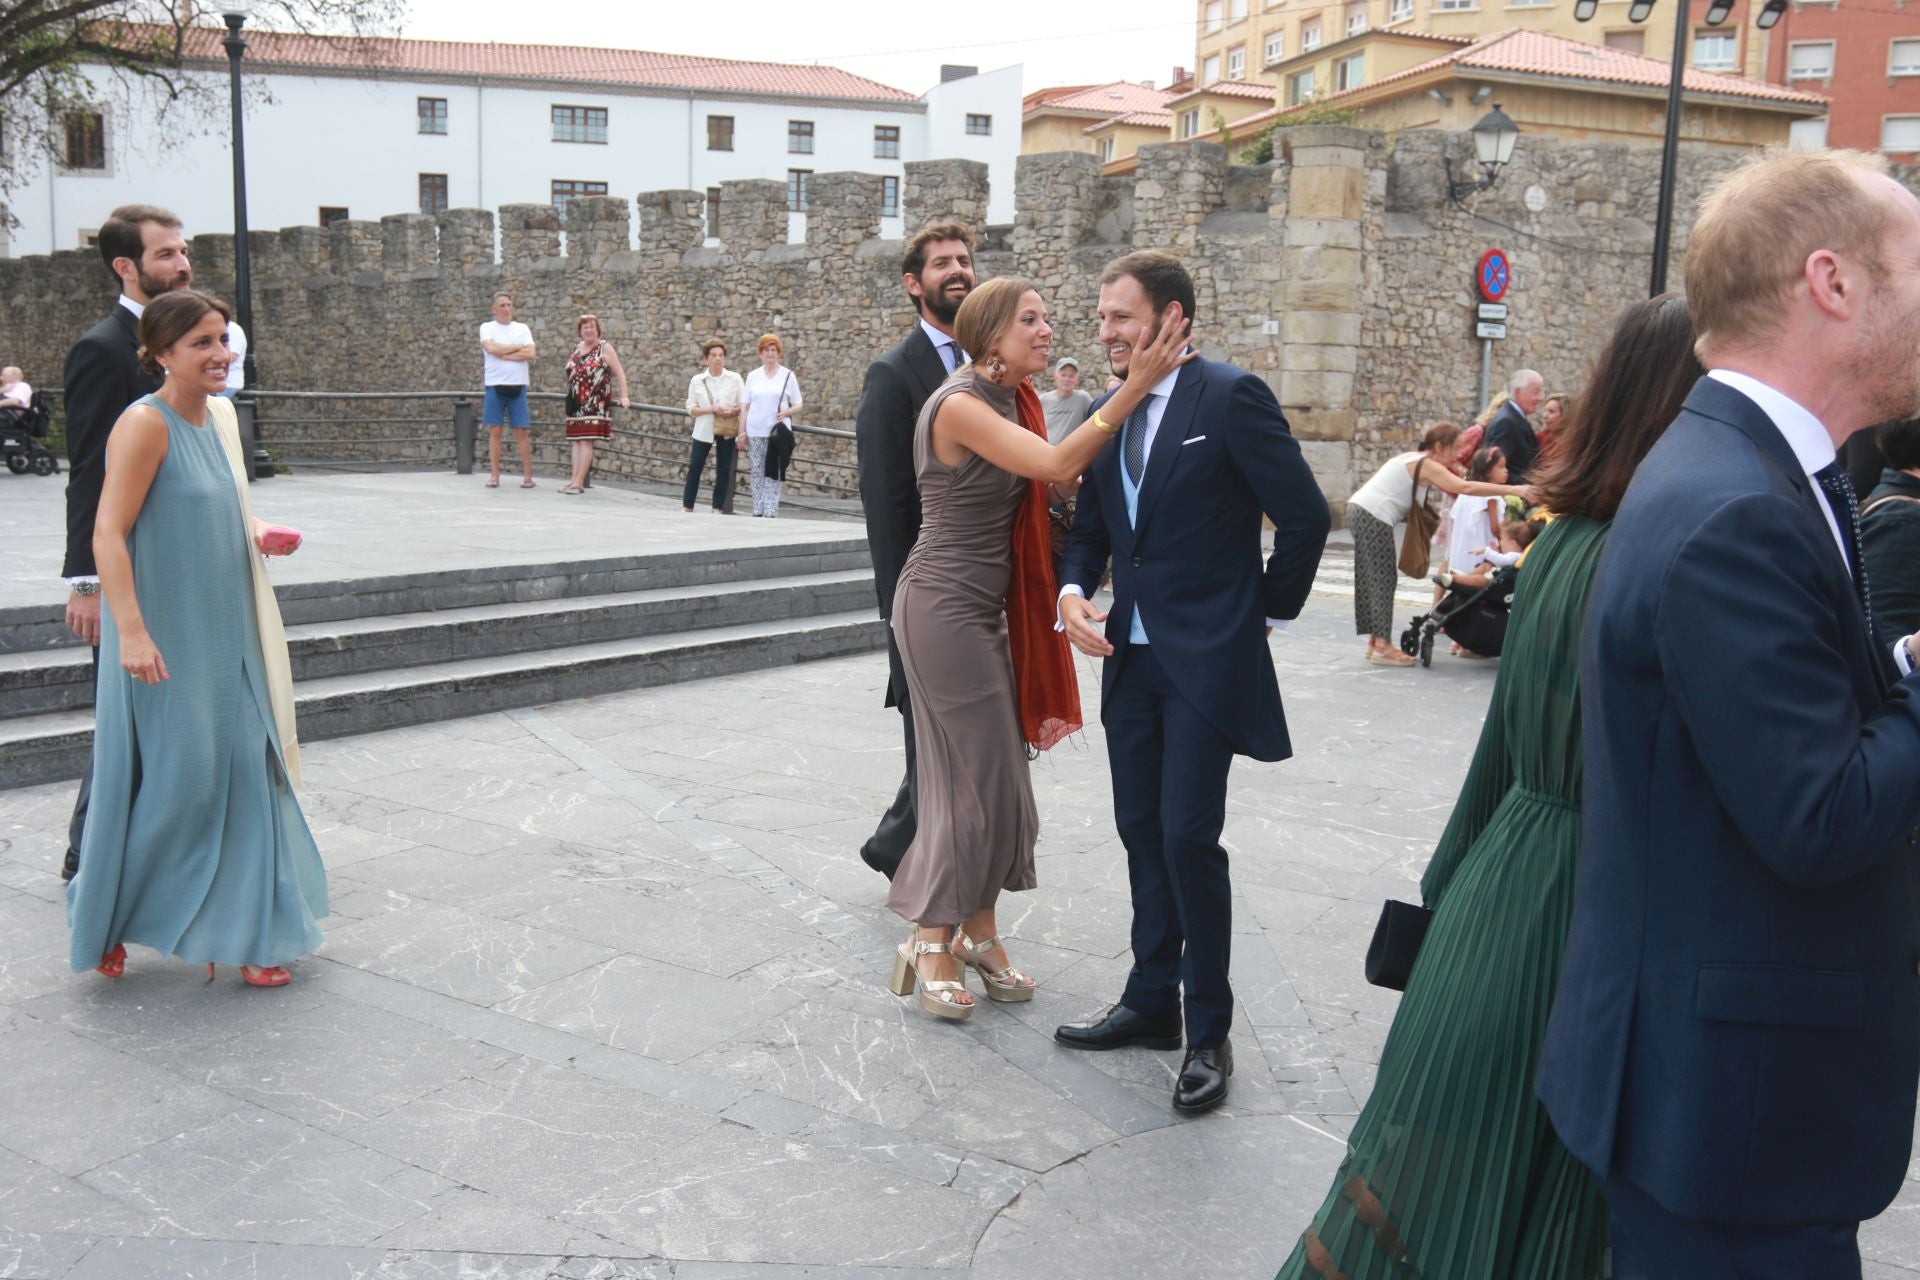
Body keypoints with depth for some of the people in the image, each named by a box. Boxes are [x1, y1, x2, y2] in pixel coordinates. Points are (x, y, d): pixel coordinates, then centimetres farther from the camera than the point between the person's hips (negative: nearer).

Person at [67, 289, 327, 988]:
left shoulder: (221, 414, 8)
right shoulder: (145, 424, -16)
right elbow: (108, 534, -20)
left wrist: (257, 531, 2)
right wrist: (132, 632, -26)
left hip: (223, 635, 8)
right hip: (162, 640, -8)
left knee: (240, 776, 10)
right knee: (166, 785, 1)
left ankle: (240, 931, 21)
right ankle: (104, 922, 24)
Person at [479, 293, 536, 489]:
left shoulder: (522, 328, 9)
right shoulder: (487, 328, 6)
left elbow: (530, 354, -5)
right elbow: (491, 348, -13)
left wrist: (504, 355, -10)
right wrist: (518, 347, -5)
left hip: (517, 386, 1)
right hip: (495, 385, 0)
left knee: (521, 431, 0)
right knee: (495, 431, 1)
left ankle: (527, 475, 4)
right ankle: (494, 475, 6)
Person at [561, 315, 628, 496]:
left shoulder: (605, 347, -3)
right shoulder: (577, 349, 16)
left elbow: (619, 372, -6)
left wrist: (623, 396, -14)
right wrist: (570, 397, 25)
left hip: (593, 404, -7)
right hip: (576, 404, 7)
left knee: (586, 440, -10)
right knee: (575, 441, 5)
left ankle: (579, 482, -10)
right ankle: (575, 479, 6)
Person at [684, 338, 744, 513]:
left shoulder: (735, 378, 0)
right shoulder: (697, 380, 2)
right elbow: (691, 409, -1)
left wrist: (734, 410, -19)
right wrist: (711, 409, -15)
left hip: (727, 431, 0)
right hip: (704, 430, 0)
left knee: (724, 469, 4)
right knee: (695, 467, 0)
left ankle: (718, 508, 13)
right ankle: (687, 506, 8)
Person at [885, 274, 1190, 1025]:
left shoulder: (1013, 400, 9)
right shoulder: (960, 405, -18)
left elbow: (1051, 481, 7)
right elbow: (1056, 465, -28)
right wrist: (1137, 386, -31)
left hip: (985, 610, 8)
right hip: (944, 608, -8)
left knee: (993, 776, 11)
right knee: (977, 778, -4)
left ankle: (978, 932, 23)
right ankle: (933, 943, 10)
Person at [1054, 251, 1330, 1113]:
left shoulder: (1231, 397, -11)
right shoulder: (1108, 415, 10)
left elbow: (1305, 516, -11)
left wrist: (1269, 611, -2)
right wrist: (1073, 591, -5)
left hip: (1206, 660, -7)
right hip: (1131, 655, 7)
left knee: (1188, 837, -7)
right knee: (1142, 833, 13)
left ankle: (1209, 1032, 8)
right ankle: (1151, 1002, 27)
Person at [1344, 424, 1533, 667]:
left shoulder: (1412, 459, 19)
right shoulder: (1427, 465, -9)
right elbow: (1464, 487, -20)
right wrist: (1512, 490, -22)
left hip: (1360, 510, 9)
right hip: (1374, 517, -9)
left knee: (1372, 578, 12)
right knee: (1382, 578, -5)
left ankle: (1375, 641, 18)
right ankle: (1382, 647, -2)